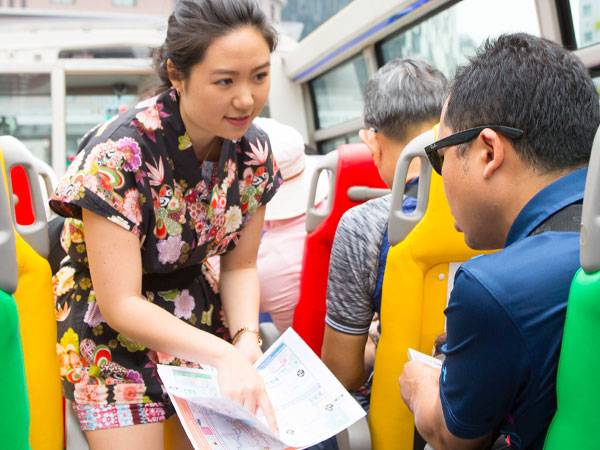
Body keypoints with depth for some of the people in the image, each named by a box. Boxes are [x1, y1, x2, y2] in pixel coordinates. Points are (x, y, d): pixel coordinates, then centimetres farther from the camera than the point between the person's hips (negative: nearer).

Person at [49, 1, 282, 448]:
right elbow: (121, 304, -26)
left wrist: (246, 340, -19)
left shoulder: (252, 150, -11)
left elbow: (240, 265, -1)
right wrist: (224, 355, -34)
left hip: (199, 319, 5)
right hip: (114, 332, -4)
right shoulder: (119, 155, -28)